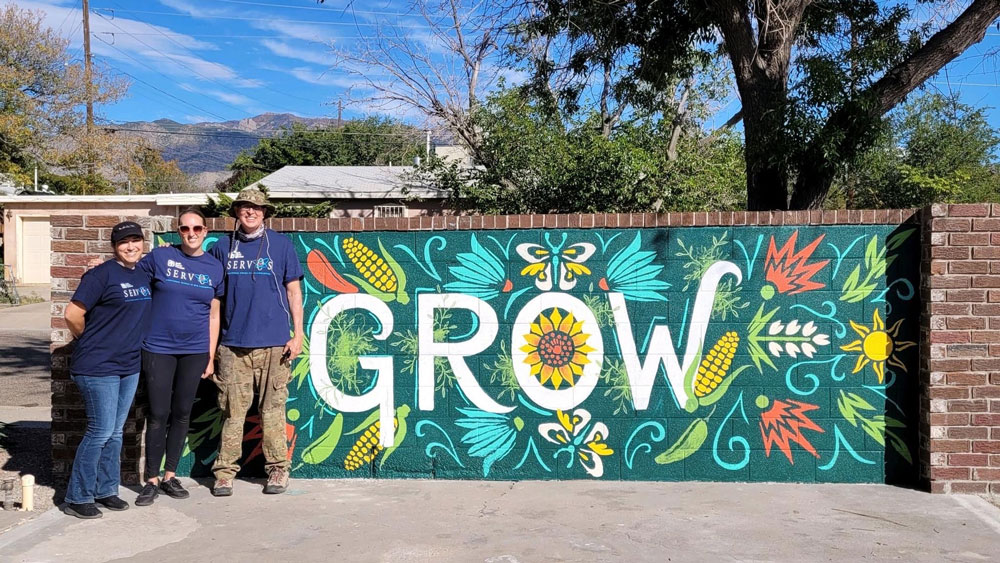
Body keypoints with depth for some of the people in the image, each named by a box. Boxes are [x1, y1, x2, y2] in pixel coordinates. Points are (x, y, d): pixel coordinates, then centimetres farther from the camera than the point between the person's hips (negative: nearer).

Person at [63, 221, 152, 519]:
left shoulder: (145, 276, 10)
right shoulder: (102, 274, -13)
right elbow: (73, 314, -15)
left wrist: (131, 344, 12)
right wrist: (90, 342, -1)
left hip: (130, 366, 7)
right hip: (98, 368, -7)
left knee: (115, 432, 13)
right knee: (101, 431, -4)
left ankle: (105, 490, 25)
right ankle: (77, 497, 10)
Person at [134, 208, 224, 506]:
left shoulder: (214, 267, 4)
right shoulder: (161, 256, -2)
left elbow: (213, 315, 8)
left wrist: (211, 357, 7)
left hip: (195, 351, 2)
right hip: (159, 349, -2)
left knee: (182, 414, 9)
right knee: (158, 415, 1)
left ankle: (169, 476, 22)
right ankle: (151, 481, 13)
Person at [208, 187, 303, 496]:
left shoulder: (281, 244, 4)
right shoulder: (222, 247, 9)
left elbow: (293, 291, 5)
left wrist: (298, 334, -2)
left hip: (274, 343, -1)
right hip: (233, 343, 2)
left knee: (272, 408, 3)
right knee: (232, 410, 3)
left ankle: (277, 469, 14)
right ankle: (225, 472, 12)